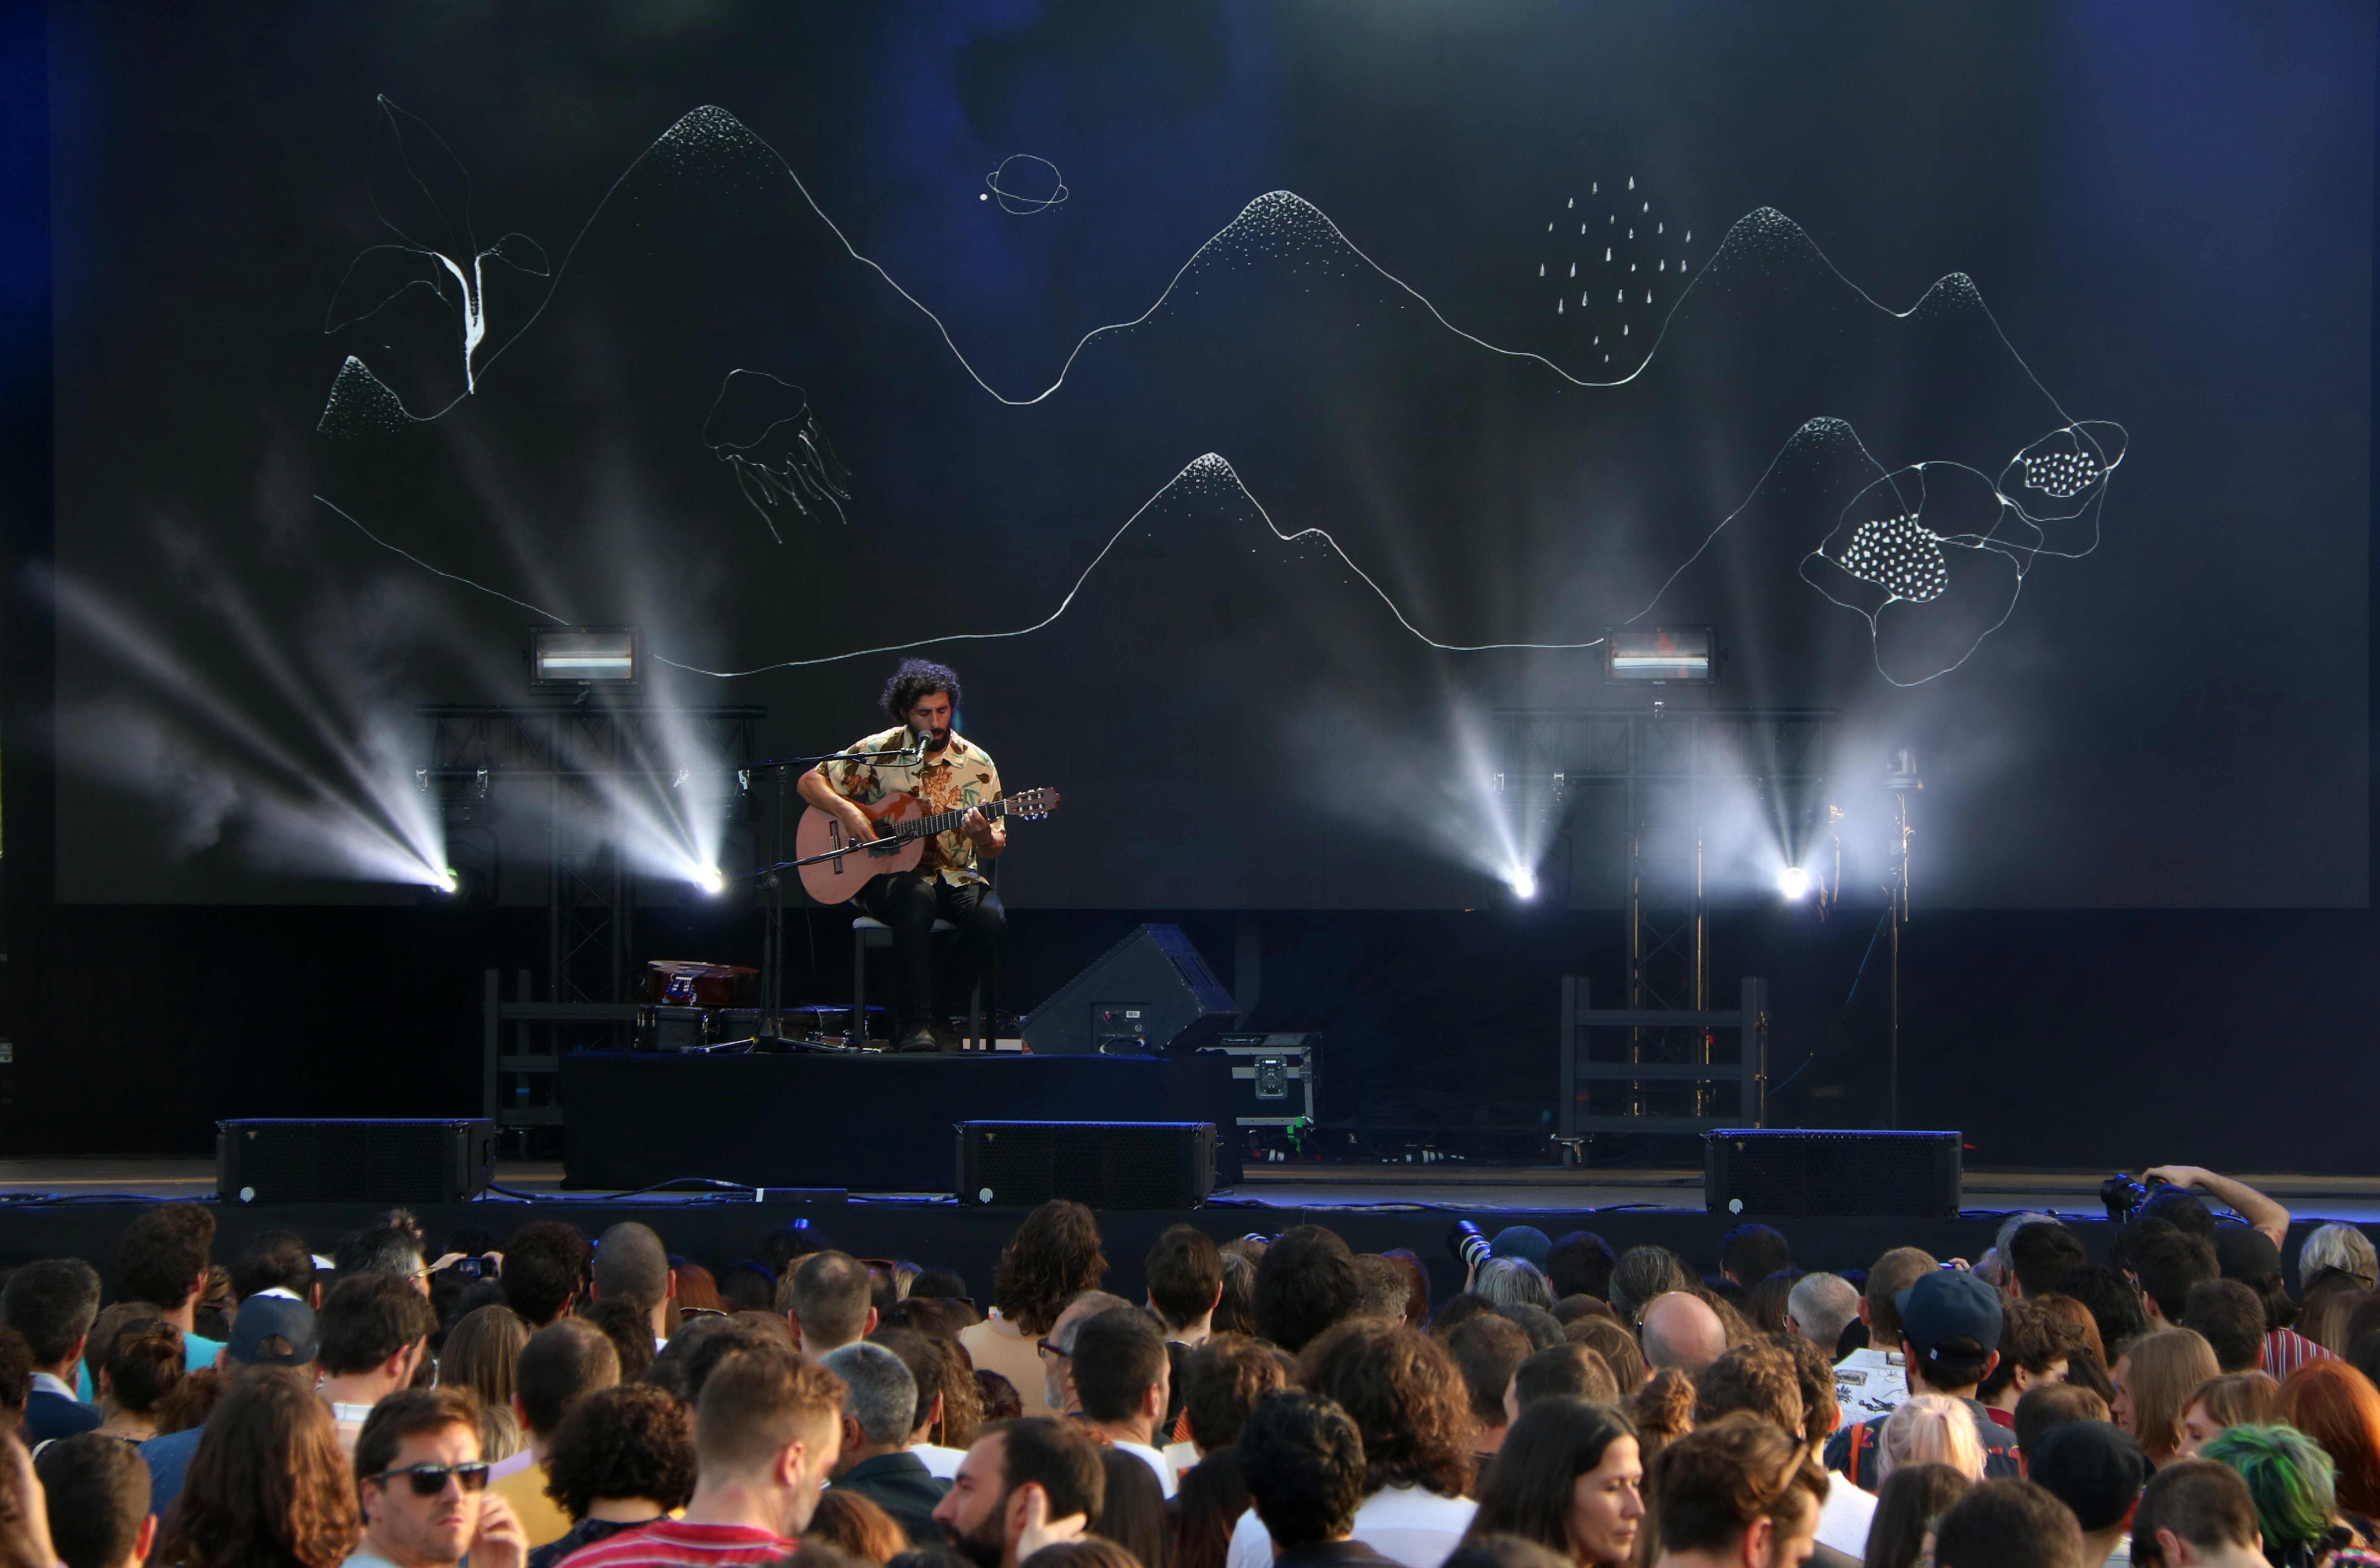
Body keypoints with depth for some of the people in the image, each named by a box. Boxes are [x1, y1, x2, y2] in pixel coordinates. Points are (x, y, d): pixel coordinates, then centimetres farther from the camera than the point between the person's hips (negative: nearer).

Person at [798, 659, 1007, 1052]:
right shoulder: (877, 751, 0)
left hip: (954, 875, 2)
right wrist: (846, 811, -14)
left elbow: (994, 849, 4)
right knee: (918, 898, -38)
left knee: (991, 917, -30)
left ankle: (941, 1014, -11)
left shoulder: (977, 765, 3)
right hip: (886, 876, -2)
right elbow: (810, 782, 4)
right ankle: (913, 1024, -36)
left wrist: (984, 836, -21)